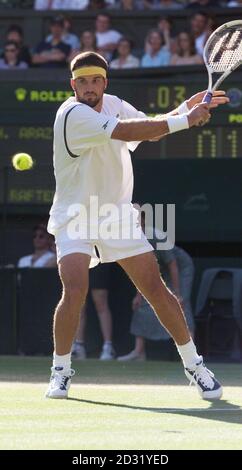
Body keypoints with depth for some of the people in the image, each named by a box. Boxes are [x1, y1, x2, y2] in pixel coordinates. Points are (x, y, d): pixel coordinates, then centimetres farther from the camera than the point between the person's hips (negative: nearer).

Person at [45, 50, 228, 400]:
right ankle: (61, 370, -2)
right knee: (74, 292, -21)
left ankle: (193, 364, 12)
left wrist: (188, 106, -4)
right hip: (76, 217, -5)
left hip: (118, 214, 5)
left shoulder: (114, 105, 3)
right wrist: (186, 120, -28)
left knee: (156, 289, 1)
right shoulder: (73, 115, -21)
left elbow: (151, 128, 13)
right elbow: (129, 131, -29)